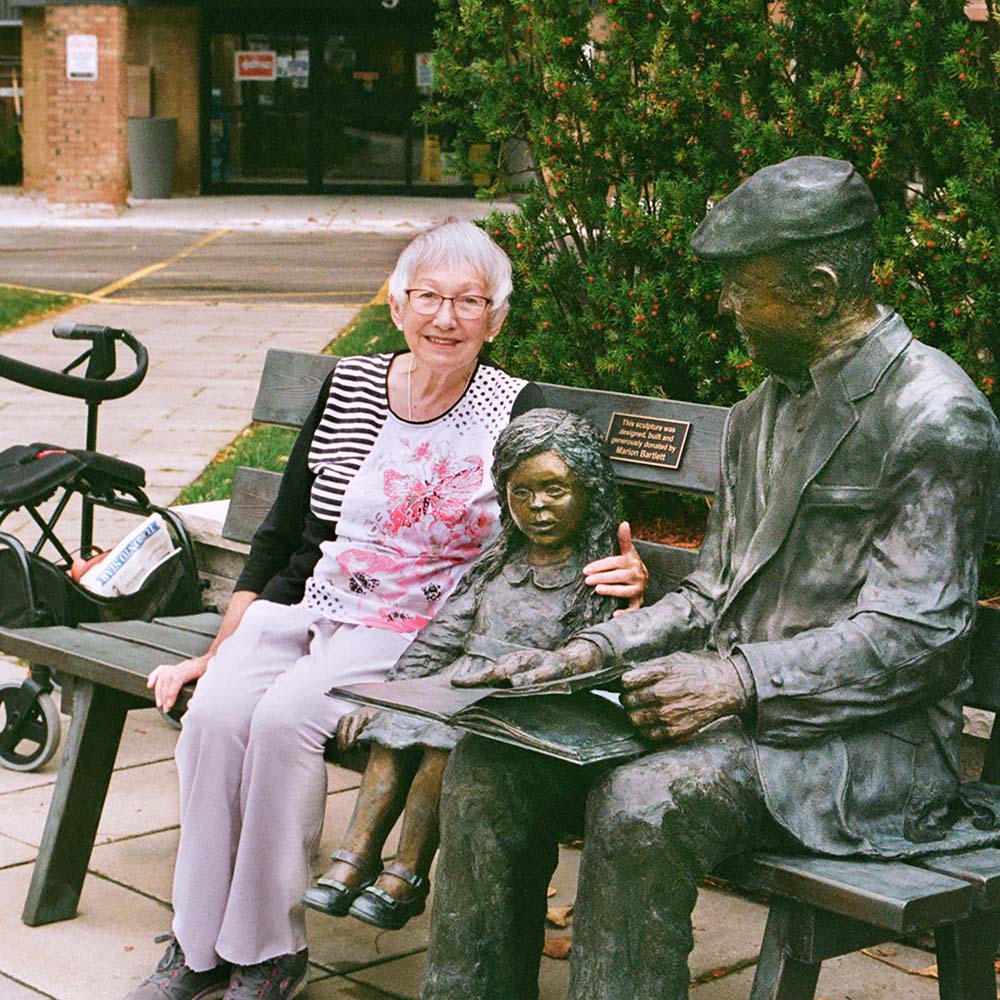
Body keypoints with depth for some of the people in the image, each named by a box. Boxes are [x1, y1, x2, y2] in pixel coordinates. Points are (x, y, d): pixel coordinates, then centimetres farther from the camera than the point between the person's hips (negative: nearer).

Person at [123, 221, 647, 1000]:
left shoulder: (518, 415, 0)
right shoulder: (349, 388, 9)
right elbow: (279, 534, 14)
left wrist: (622, 574, -26)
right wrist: (218, 650, 10)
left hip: (413, 634, -4)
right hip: (299, 610, 4)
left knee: (287, 715, -29)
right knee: (216, 710, -24)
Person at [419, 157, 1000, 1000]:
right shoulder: (762, 414, 16)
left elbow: (913, 637, -18)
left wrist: (737, 684, -26)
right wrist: (595, 650, 1)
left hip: (867, 739, -8)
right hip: (737, 701, 8)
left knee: (642, 802, -34)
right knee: (490, 761, -8)